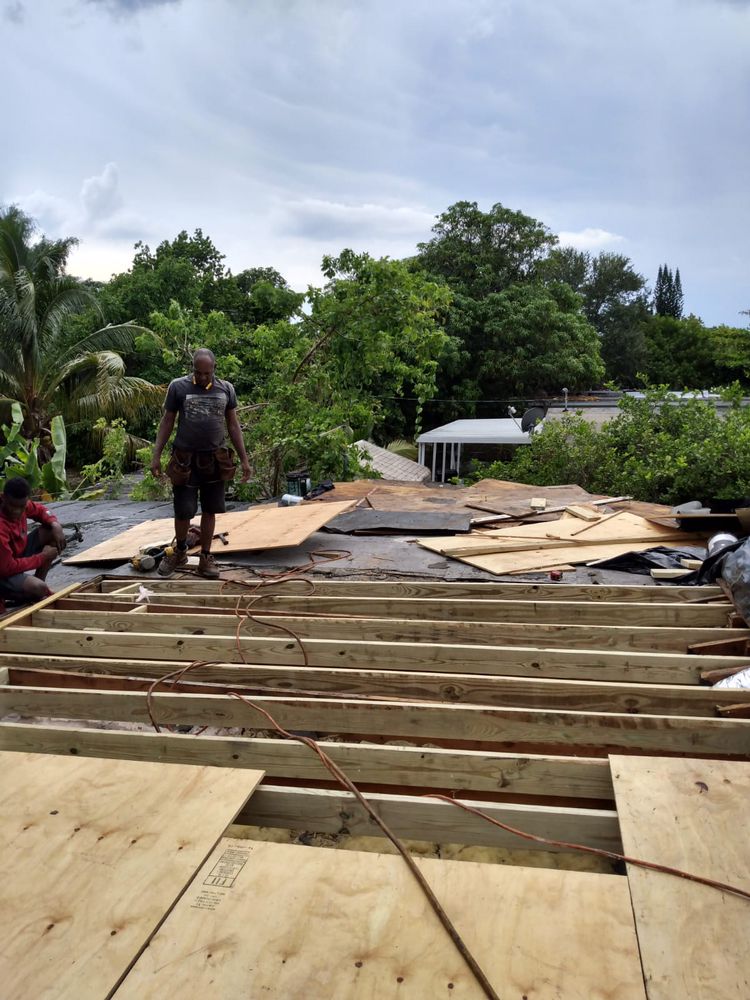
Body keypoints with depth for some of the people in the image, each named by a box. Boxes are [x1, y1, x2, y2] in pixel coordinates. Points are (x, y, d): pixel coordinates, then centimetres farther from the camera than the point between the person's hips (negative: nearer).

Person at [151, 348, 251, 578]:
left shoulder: (226, 389, 5)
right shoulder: (178, 387, -1)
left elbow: (233, 425, 9)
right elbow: (167, 422, 4)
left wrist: (244, 459, 6)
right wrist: (156, 456, -2)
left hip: (215, 461, 2)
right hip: (185, 460, -2)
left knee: (209, 511, 7)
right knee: (183, 511, 1)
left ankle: (205, 557, 19)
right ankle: (179, 552, 25)